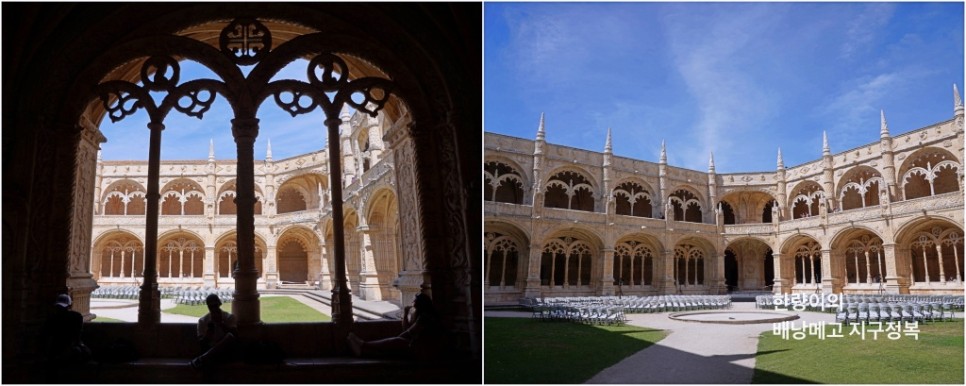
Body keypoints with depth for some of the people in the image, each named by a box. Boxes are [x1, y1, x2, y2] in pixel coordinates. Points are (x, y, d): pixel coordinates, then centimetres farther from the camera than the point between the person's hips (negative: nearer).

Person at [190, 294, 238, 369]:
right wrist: (209, 329, -13)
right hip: (210, 351, 1)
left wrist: (221, 323, -12)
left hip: (225, 352, -1)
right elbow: (201, 343, 6)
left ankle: (203, 358, -44)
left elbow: (235, 334, -8)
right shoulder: (202, 321, 12)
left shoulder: (230, 317, 8)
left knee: (230, 336, -37)